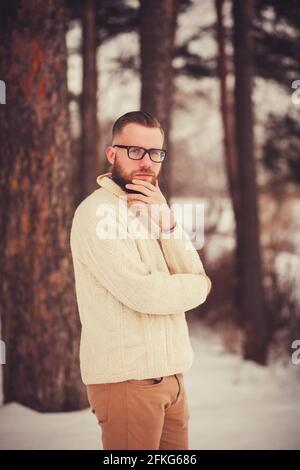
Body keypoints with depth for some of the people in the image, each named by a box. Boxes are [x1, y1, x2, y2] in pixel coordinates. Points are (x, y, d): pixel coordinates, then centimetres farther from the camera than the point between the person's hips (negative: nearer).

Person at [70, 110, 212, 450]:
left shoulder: (149, 209, 15)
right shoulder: (98, 212, -11)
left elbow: (194, 274, 4)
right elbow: (142, 292, -19)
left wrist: (165, 221, -10)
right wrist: (199, 286, -1)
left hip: (170, 373, 7)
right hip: (127, 379, -7)